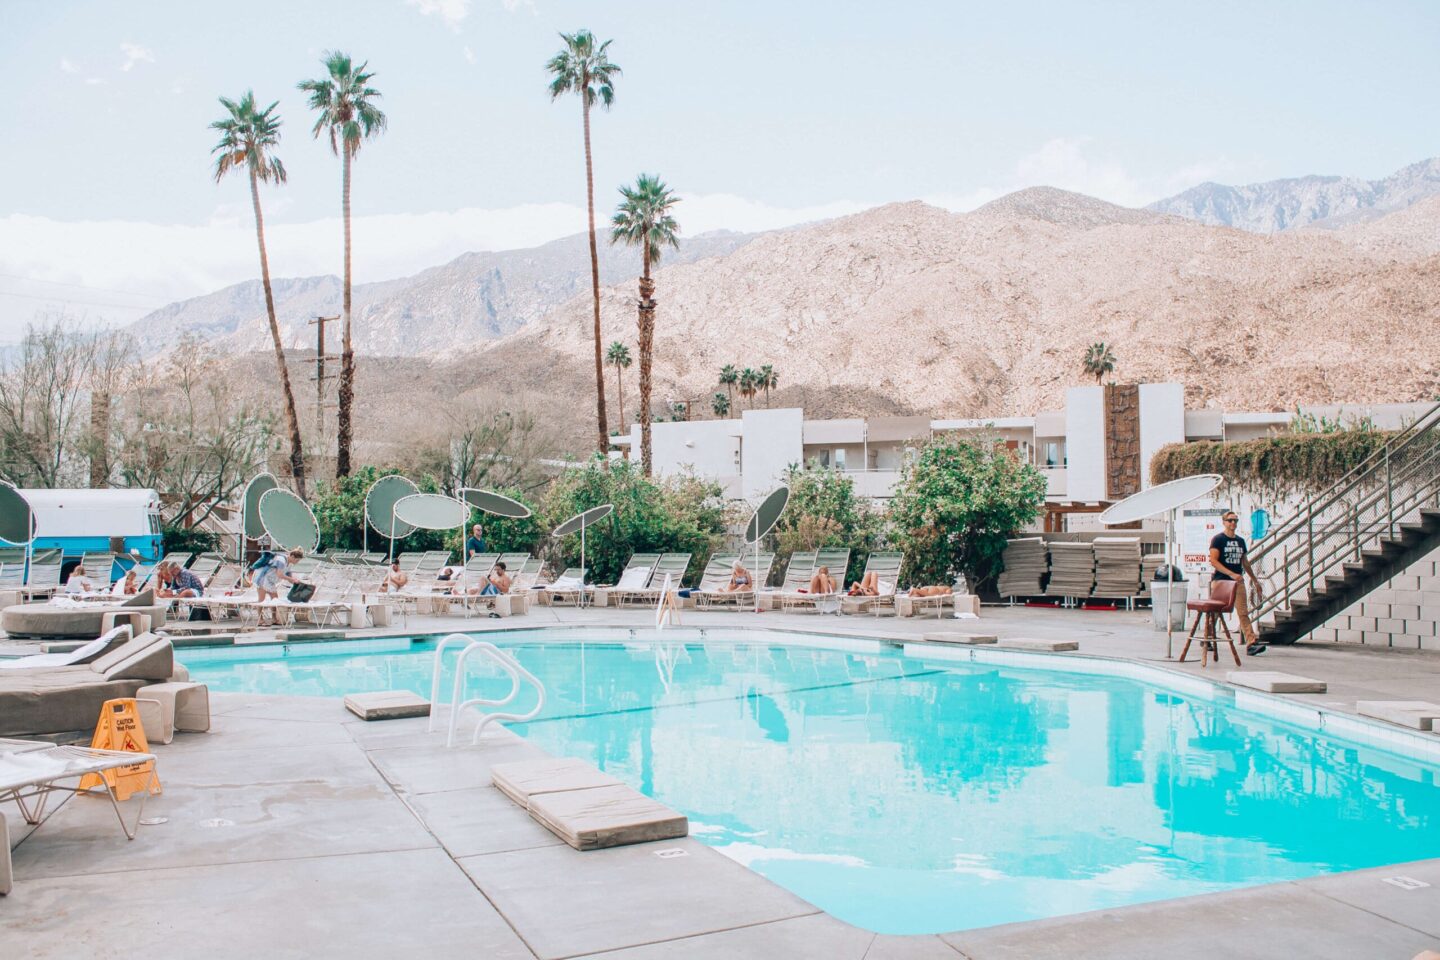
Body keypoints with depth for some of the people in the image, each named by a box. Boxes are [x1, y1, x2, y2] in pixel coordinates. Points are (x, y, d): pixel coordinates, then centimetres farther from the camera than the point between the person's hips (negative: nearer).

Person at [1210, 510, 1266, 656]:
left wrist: (1255, 580, 22)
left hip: (1238, 581, 5)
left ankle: (1252, 643, -14)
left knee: (1243, 613, -5)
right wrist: (1231, 574, -21)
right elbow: (1213, 561, -14)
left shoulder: (1240, 541, 14)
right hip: (1221, 581, -5)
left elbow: (1245, 563, 23)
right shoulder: (1218, 539, -4)